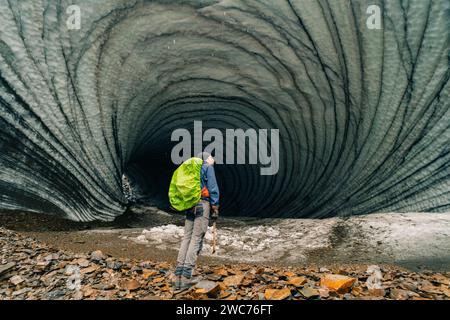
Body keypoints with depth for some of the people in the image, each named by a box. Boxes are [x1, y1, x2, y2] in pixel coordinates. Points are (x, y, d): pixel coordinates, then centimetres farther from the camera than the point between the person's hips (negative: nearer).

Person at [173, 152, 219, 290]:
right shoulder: (208, 168, 3)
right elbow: (213, 188, -5)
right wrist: (215, 208, -4)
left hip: (190, 206, 7)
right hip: (203, 205, -7)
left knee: (187, 238, 6)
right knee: (196, 239, -7)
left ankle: (178, 275, 1)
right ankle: (186, 276, -11)